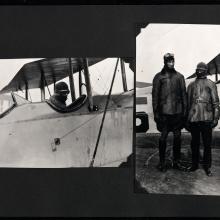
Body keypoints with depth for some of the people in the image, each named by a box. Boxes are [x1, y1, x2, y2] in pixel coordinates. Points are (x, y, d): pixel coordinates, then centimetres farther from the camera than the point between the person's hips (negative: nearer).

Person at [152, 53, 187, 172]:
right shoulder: (159, 77, 2)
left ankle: (176, 161, 19)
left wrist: (185, 110, 5)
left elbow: (184, 94, 11)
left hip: (178, 112, 3)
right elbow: (155, 95, 1)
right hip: (164, 112, -3)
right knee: (163, 137, 2)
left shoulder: (179, 76, 10)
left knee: (177, 137, 7)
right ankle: (162, 162, 13)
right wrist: (156, 112, -5)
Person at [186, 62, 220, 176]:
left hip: (206, 119, -2)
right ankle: (194, 164, 22)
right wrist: (186, 120, 10)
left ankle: (207, 166, 14)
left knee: (207, 143, 3)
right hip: (193, 119, 3)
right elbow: (187, 103, 14)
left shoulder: (211, 84, 4)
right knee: (194, 143, 10)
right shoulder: (191, 85, 13)